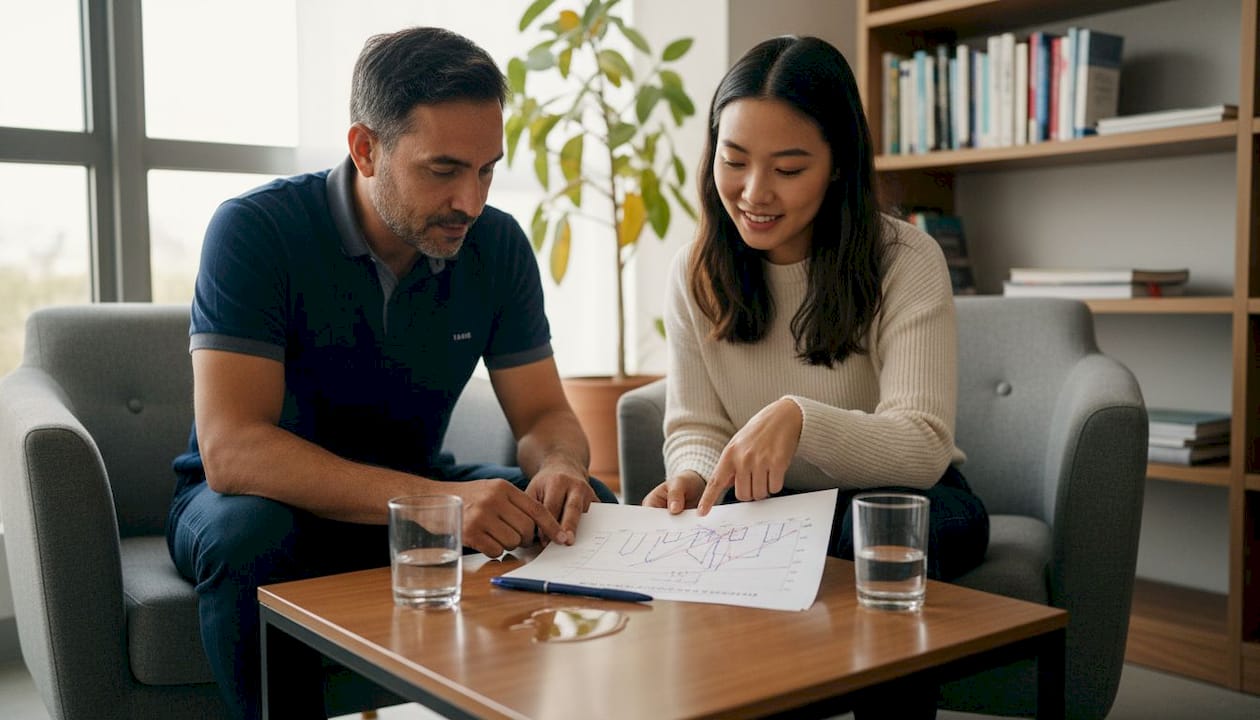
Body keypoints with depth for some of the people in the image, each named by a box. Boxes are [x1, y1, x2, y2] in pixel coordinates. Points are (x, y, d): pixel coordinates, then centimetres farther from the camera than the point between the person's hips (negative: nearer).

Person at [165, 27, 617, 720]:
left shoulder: (498, 244, -7)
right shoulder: (255, 230, -21)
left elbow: (543, 414, -3)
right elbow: (231, 450, -31)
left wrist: (558, 469, -30)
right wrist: (437, 501, -43)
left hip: (414, 492, 4)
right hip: (270, 496, -3)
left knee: (595, 512, -17)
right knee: (249, 532, -37)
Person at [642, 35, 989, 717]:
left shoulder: (906, 261, -16)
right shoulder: (696, 272, -4)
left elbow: (923, 448, -24)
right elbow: (693, 427, -3)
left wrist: (801, 417, -43)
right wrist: (696, 477, -28)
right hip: (770, 507, 2)